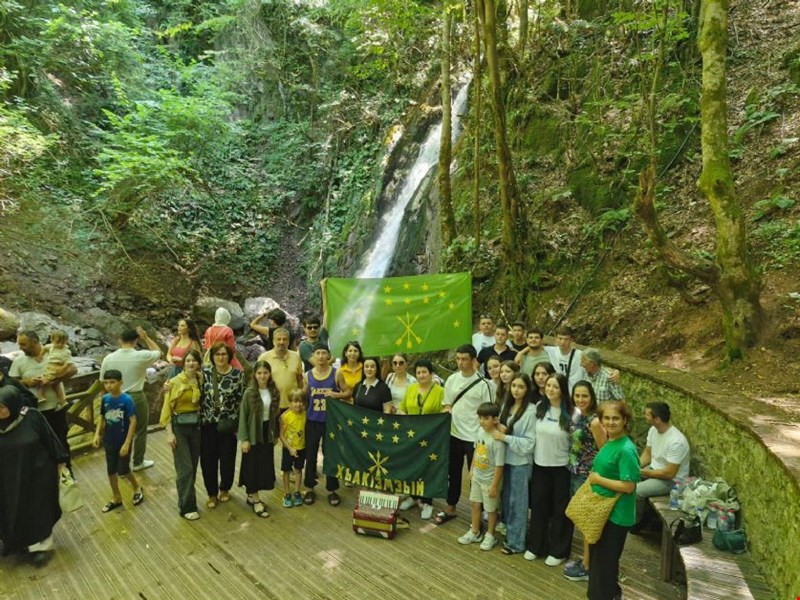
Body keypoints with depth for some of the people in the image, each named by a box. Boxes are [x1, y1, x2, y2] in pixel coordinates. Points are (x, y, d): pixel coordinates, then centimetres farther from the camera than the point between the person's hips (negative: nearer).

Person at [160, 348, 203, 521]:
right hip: (179, 427, -4)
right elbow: (167, 409, -8)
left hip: (196, 426, 4)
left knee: (193, 466, 11)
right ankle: (187, 507, 6)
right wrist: (169, 433, -12)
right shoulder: (175, 382, -9)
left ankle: (186, 498, 29)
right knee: (185, 468, -3)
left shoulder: (201, 380, 2)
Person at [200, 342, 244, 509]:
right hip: (207, 424, 1)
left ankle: (224, 489, 33)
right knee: (208, 460, 7)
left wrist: (237, 422, -3)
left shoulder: (238, 374, -5)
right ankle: (212, 493, 25)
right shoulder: (205, 373, -3)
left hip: (228, 425, -1)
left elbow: (241, 400, -1)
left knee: (227, 459, 9)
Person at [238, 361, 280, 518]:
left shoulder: (274, 392, 0)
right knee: (253, 467, 2)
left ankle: (251, 496, 28)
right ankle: (255, 500, 14)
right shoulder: (249, 393, -12)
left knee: (265, 466, 11)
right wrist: (244, 439, -13)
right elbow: (243, 417, -10)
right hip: (253, 435, -4)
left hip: (267, 434, 5)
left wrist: (276, 434, 7)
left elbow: (275, 415, 6)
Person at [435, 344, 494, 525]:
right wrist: (447, 409, -9)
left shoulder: (482, 384, -10)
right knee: (453, 472, 17)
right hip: (454, 433, 5)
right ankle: (450, 508, 32)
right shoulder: (452, 379, 3)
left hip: (474, 436, -4)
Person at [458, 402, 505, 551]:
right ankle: (474, 532, 39)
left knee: (491, 509, 13)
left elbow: (499, 465, -23)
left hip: (489, 480, -7)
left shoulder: (497, 440, -28)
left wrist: (494, 485, -18)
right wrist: (472, 471, 14)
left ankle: (490, 536, 33)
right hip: (477, 477, 7)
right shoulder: (481, 431, -6)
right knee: (475, 504, 20)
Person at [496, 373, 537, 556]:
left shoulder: (531, 410, -15)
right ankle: (507, 531, 30)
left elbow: (529, 442, -16)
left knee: (517, 502, 5)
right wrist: (499, 428, -7)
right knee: (506, 498, 15)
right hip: (505, 459, 6)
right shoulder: (507, 406, 6)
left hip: (521, 462, -6)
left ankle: (516, 542, 17)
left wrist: (505, 437, -20)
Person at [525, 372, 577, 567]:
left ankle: (558, 551, 26)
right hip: (540, 464, 4)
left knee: (560, 509, 10)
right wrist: (532, 458, 10)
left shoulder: (572, 413, -16)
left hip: (562, 467, -4)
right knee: (538, 505, 13)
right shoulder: (539, 408, -2)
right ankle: (535, 545, 30)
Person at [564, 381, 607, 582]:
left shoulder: (594, 422, -21)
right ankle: (586, 559, 33)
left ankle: (587, 567, 20)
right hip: (576, 474, 8)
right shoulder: (579, 417, 4)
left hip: (588, 476, -8)